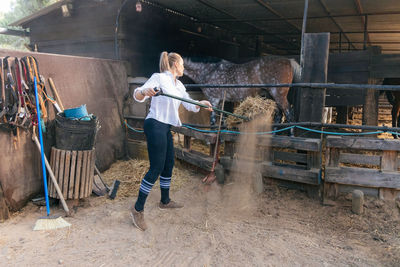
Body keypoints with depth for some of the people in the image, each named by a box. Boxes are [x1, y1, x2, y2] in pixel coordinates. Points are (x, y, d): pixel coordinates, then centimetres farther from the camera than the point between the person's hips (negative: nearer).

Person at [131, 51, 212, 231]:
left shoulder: (179, 85, 16)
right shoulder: (159, 77, -9)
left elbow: (189, 104, 19)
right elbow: (137, 95, -18)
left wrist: (201, 103, -1)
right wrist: (144, 91, -40)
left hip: (165, 128, 9)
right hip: (155, 125, -9)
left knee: (168, 164, 16)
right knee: (156, 168, -10)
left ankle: (165, 201, 33)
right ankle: (138, 209, 0)